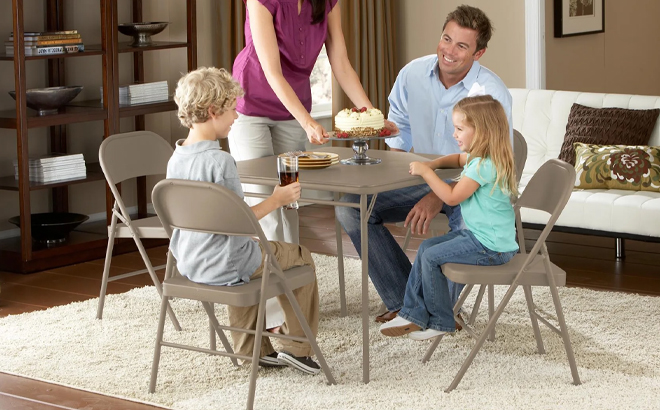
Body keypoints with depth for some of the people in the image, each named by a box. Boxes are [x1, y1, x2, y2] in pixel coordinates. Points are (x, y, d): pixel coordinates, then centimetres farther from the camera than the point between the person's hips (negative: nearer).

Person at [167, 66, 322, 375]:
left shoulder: (176, 159, 2)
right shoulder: (220, 161, -24)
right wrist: (276, 200, -11)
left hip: (188, 264, 8)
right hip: (221, 265, -8)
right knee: (301, 257, 13)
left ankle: (251, 349, 38)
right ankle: (297, 347, 21)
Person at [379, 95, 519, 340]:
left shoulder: (484, 165, -24)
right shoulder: (478, 157, 9)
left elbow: (452, 197, -24)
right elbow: (458, 159, 31)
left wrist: (426, 172, -14)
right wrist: (432, 164, 10)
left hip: (490, 246, -11)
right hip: (477, 234, 11)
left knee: (430, 257, -9)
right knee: (426, 247, 12)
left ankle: (441, 322, 6)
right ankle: (414, 314, 14)